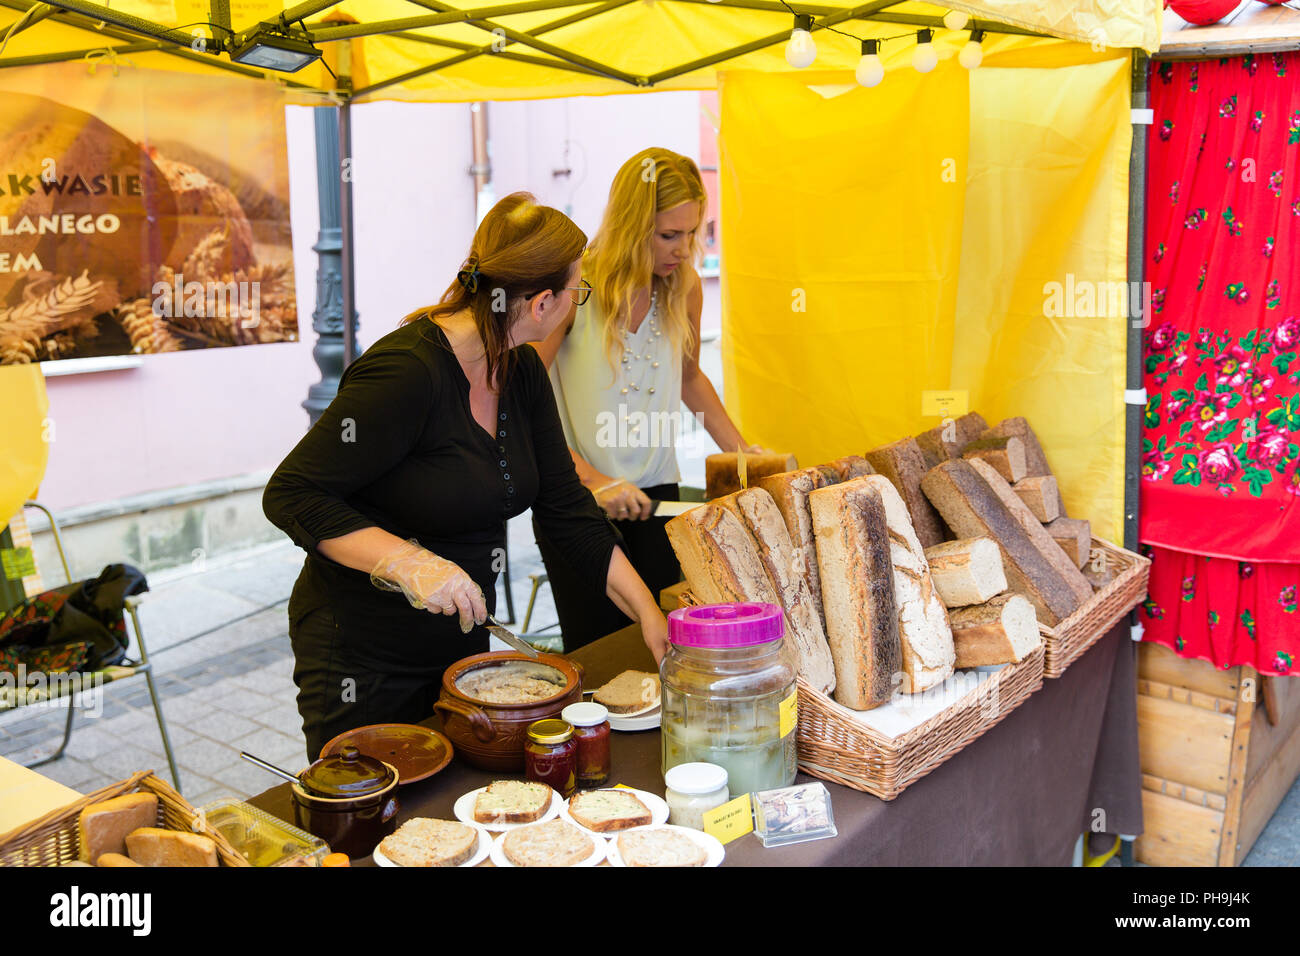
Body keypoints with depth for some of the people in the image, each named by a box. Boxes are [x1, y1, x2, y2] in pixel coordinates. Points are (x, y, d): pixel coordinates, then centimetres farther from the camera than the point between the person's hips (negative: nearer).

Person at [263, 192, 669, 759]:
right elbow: (292, 495, -22)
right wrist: (407, 562, -33)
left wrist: (646, 609, -2)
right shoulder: (408, 371, -26)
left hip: (462, 641, 8)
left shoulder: (521, 371, 0)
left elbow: (564, 506, 4)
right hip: (362, 661, -7)